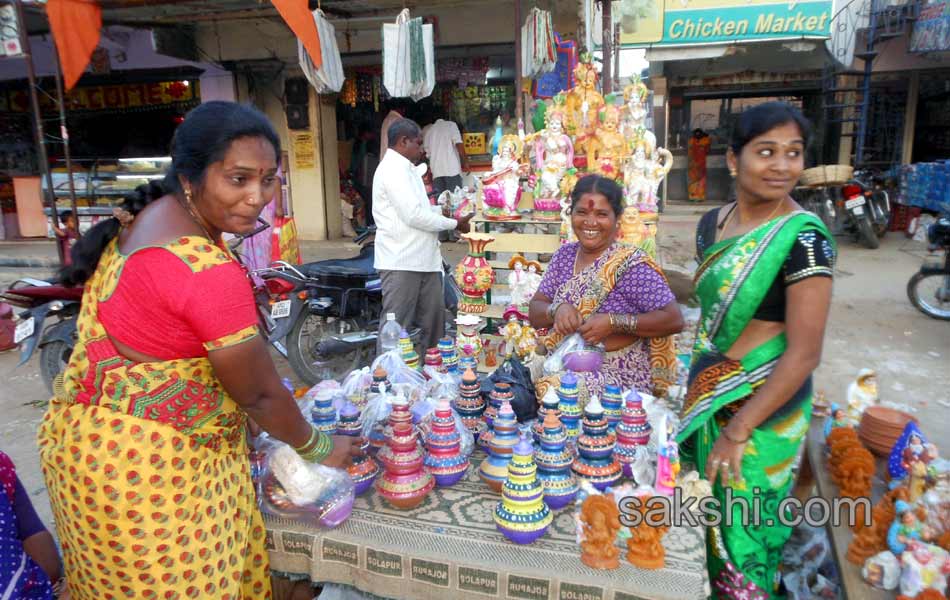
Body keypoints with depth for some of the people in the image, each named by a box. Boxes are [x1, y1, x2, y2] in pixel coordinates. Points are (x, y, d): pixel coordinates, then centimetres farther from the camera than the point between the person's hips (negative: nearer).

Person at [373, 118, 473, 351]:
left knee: (434, 321, 13)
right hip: (401, 263, -10)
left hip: (423, 260, 10)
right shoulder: (394, 168, -12)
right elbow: (414, 216, -19)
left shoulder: (406, 169, 22)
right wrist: (453, 223, -10)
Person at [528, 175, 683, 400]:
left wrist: (614, 322, -22)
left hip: (619, 376, -5)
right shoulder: (564, 255, 8)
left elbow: (674, 320, -12)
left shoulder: (630, 263, -10)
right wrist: (557, 309, -14)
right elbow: (534, 313, 8)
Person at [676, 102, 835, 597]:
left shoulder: (803, 238, -19)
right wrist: (697, 388, 14)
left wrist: (738, 431, -20)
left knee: (743, 530, 11)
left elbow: (804, 353, -20)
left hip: (762, 408, -6)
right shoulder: (712, 224, 1)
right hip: (708, 397, 6)